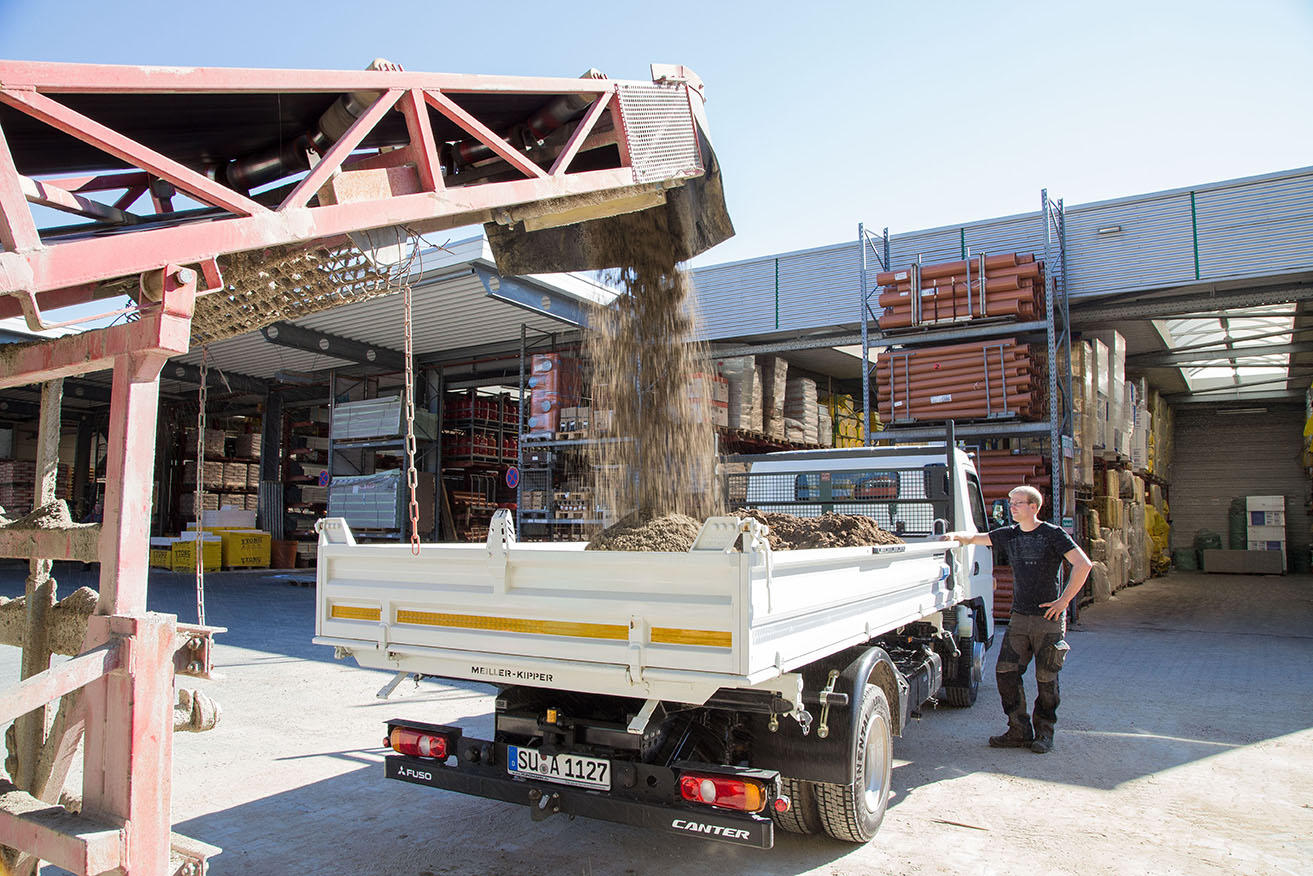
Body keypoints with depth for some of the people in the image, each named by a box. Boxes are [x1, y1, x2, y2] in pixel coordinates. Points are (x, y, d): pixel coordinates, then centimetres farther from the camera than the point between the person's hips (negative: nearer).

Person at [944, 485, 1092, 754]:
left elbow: (1083, 565, -12)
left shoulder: (1053, 534, -6)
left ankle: (1044, 733, 18)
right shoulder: (1009, 535, 10)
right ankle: (1019, 731, 9)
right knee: (1006, 672, -1)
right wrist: (957, 536, -10)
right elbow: (976, 538, 12)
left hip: (1049, 620, -5)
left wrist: (1064, 600, -12)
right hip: (1019, 617, 5)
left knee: (1045, 679, 3)